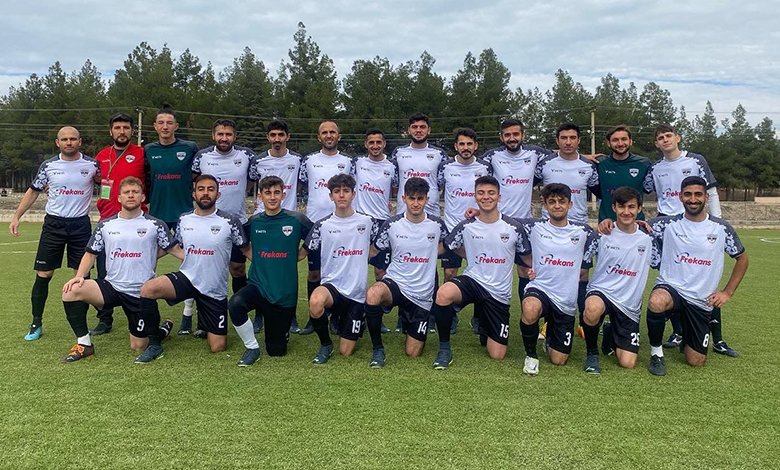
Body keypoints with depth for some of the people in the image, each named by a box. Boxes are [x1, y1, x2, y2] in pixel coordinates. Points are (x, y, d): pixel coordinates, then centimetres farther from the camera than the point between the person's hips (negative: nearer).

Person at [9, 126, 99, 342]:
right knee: (43, 275, 1)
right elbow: (33, 191, 11)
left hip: (80, 225, 0)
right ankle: (36, 324, 14)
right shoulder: (48, 165, 2)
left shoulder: (92, 164, -1)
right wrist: (16, 216, 4)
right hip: (53, 224, 1)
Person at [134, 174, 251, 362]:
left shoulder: (230, 222, -9)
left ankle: (204, 325, 38)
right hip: (187, 278, 2)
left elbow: (247, 250, -1)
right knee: (148, 289, -29)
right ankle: (154, 344, -8)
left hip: (214, 290, -2)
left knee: (218, 347, 0)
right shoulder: (183, 220, 2)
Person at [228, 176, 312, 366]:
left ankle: (283, 330, 40)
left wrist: (296, 257, 0)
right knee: (235, 303, -32)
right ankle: (252, 348, -9)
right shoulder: (253, 222, 1)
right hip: (258, 285, 2)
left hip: (285, 293, -1)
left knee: (276, 351, 5)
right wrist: (257, 258, 6)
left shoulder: (296, 220, -7)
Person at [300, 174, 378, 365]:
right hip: (332, 285, -1)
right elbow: (302, 253, 5)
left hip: (357, 293, 1)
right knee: (315, 302, -39)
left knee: (346, 352, 2)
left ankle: (360, 320, 37)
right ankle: (325, 344, -9)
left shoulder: (367, 222, 1)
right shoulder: (322, 225, -1)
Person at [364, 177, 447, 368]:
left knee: (413, 353, 3)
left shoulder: (437, 225, -3)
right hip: (395, 282, -1)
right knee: (373, 294, -39)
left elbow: (445, 246, 20)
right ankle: (378, 349, -18)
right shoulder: (391, 224, -5)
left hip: (422, 295, 1)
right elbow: (373, 251, 7)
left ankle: (411, 326, 39)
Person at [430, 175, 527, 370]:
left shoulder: (513, 227, -3)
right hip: (472, 280, -1)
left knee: (497, 355, -1)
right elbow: (450, 246, 16)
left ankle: (484, 327, 36)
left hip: (499, 293, 1)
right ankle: (444, 348, -15)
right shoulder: (466, 227, -3)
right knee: (444, 293, -37)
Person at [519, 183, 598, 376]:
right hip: (539, 289, -2)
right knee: (530, 309, -40)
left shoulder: (583, 231, 3)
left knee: (559, 360, 3)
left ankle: (550, 337, 41)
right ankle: (531, 355, -12)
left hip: (566, 301, 2)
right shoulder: (534, 227, 0)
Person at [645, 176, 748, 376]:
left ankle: (686, 338, 40)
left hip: (701, 300, 2)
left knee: (696, 362, 2)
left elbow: (742, 258, 14)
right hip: (670, 287, -2)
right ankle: (656, 352, -13)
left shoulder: (722, 229, 0)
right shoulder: (667, 224, -4)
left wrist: (728, 292, 8)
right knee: (656, 303, -41)